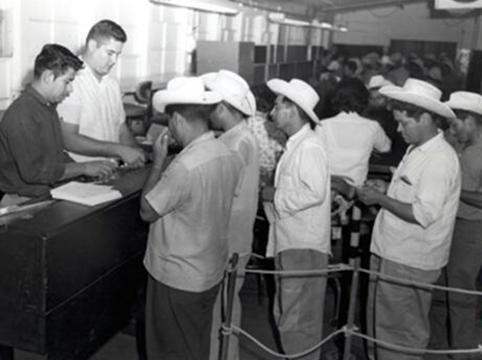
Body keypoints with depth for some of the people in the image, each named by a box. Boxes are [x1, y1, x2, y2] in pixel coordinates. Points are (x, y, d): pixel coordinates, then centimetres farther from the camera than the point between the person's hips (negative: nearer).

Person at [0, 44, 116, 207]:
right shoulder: (21, 114, -17)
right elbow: (33, 171, -22)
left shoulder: (48, 106, 14)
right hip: (25, 202, -9)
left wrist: (88, 169, 4)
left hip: (50, 193, 9)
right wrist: (84, 168, -15)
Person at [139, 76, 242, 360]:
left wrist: (158, 163, -10)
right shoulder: (229, 156, -3)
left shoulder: (185, 167, -29)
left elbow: (147, 211, -16)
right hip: (211, 272, 8)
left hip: (177, 278, -7)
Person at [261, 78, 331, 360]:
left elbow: (314, 192, -25)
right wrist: (274, 192, 4)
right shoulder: (296, 144, 14)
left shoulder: (309, 146, -16)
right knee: (286, 314, 20)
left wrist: (276, 196, -15)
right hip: (290, 242, 10)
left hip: (304, 245, -10)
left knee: (298, 320, -1)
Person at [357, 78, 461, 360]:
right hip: (392, 254, 9)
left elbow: (424, 215, -25)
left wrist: (380, 198, -17)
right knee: (380, 326, 20)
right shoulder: (419, 150, 12)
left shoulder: (439, 159, -18)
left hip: (409, 264, -9)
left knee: (403, 337, 6)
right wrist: (380, 194, 6)